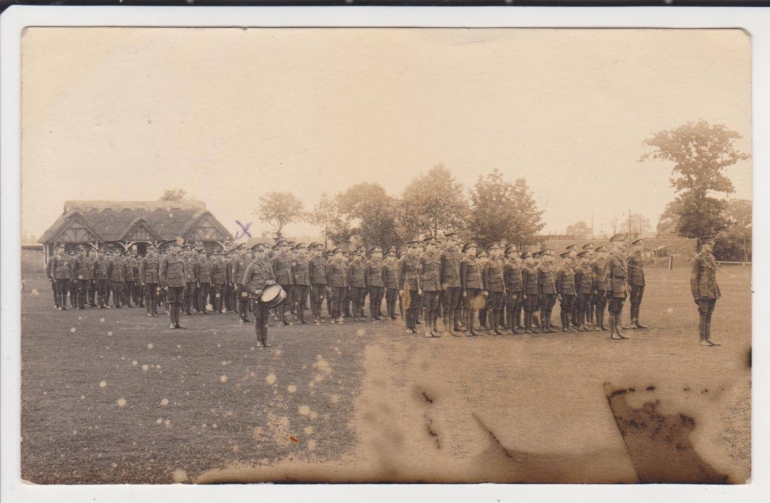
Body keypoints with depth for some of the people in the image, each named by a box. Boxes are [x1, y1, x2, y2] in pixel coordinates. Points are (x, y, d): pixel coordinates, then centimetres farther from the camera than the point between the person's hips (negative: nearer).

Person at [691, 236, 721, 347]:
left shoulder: (712, 258, 14)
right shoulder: (698, 259, -9)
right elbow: (693, 278, -11)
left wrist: (717, 292, 18)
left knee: (709, 316, 10)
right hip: (703, 292, -7)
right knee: (703, 316, -2)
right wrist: (695, 295, -14)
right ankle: (702, 340, 4)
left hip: (712, 292, 7)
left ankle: (708, 339, 15)